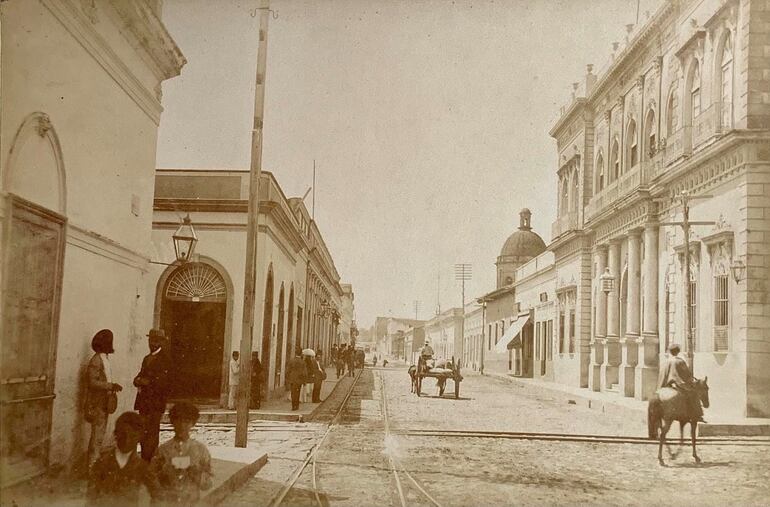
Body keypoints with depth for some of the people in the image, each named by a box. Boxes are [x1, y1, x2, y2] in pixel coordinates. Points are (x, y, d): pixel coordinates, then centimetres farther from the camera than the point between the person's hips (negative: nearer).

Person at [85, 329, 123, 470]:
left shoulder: (105, 359, 14)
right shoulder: (96, 361, -16)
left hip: (104, 404, 10)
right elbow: (92, 382, -24)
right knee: (97, 436, -7)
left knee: (99, 436, 14)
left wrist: (112, 387, 10)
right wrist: (111, 385, -26)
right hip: (97, 404, -10)